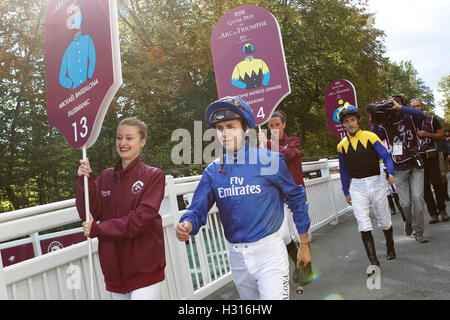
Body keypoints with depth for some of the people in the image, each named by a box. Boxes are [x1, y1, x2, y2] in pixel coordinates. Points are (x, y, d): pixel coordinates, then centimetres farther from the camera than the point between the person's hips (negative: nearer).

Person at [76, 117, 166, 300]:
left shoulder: (153, 176, -4)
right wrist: (85, 181, -11)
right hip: (115, 269, 5)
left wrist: (98, 230, -15)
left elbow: (141, 218, -15)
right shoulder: (106, 177, 10)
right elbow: (88, 215, 2)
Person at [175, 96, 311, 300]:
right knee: (250, 298, 22)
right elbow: (198, 208, -1)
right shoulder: (213, 171, 2)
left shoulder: (269, 160, -10)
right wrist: (186, 226, -25)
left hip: (268, 249, -4)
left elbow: (296, 199, -2)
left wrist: (304, 244, 2)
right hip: (236, 254, 5)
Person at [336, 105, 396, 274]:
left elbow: (385, 156, -8)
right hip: (357, 187, 1)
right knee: (363, 225, -9)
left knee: (384, 221, 12)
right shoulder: (342, 145, 5)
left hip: (376, 183, -1)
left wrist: (391, 173, -26)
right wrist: (346, 192, 11)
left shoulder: (370, 137, -3)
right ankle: (373, 261, -7)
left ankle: (390, 248, 39)